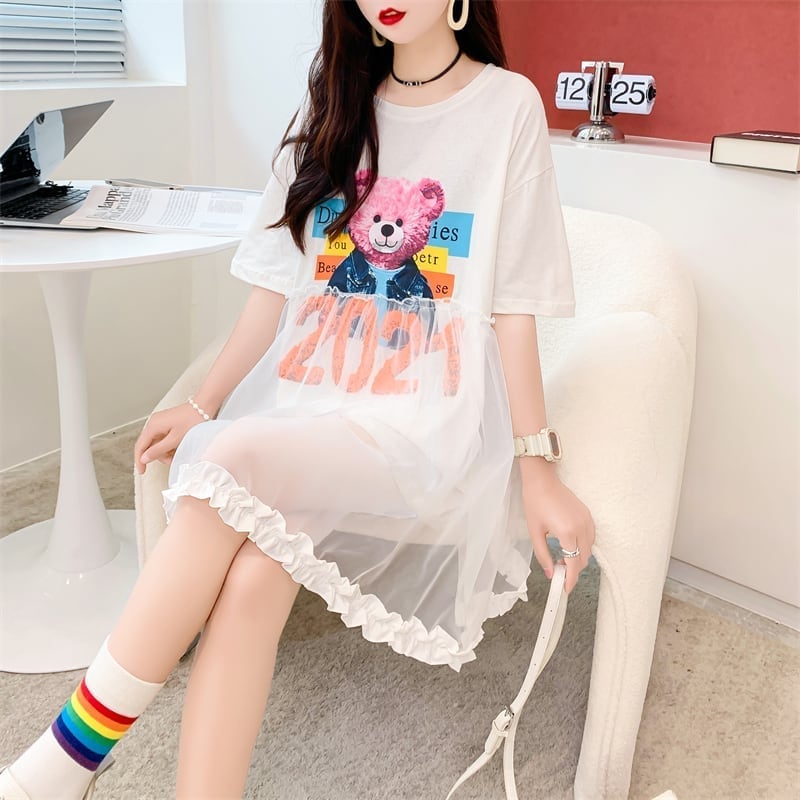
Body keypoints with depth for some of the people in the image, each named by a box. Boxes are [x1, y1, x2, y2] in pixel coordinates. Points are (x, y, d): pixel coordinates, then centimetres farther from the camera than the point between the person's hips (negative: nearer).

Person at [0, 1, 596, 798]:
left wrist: (537, 467, -6)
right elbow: (277, 285, 12)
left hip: (424, 418, -3)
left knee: (234, 464, -29)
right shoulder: (337, 104, 13)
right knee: (254, 569, -26)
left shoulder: (507, 105, 0)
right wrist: (203, 405, 8)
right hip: (308, 397, 4)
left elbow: (514, 307, -2)